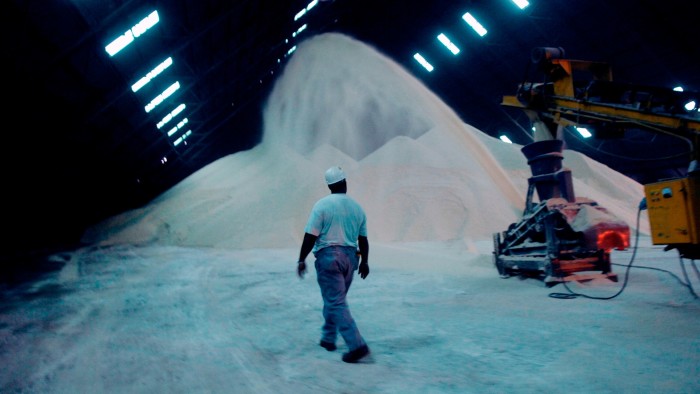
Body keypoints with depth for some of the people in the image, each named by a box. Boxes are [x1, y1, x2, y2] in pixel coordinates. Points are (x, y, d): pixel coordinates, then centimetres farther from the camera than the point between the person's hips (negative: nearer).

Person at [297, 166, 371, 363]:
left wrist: (301, 260, -3)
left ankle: (357, 345, -8)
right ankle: (328, 338, 32)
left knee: (336, 303, -2)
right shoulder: (357, 207, 6)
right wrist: (364, 261, 22)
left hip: (328, 256, -5)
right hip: (350, 257, 6)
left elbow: (310, 236, -12)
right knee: (334, 299, 20)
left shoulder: (322, 205, -9)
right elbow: (363, 239, 11)